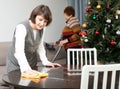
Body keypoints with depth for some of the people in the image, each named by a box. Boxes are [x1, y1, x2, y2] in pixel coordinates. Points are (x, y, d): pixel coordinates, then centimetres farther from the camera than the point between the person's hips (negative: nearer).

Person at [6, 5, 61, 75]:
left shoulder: (41, 29, -2)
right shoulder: (22, 27, -23)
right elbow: (19, 52, -33)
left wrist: (46, 62, -3)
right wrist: (26, 69, -44)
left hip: (32, 65, 6)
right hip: (16, 66, -6)